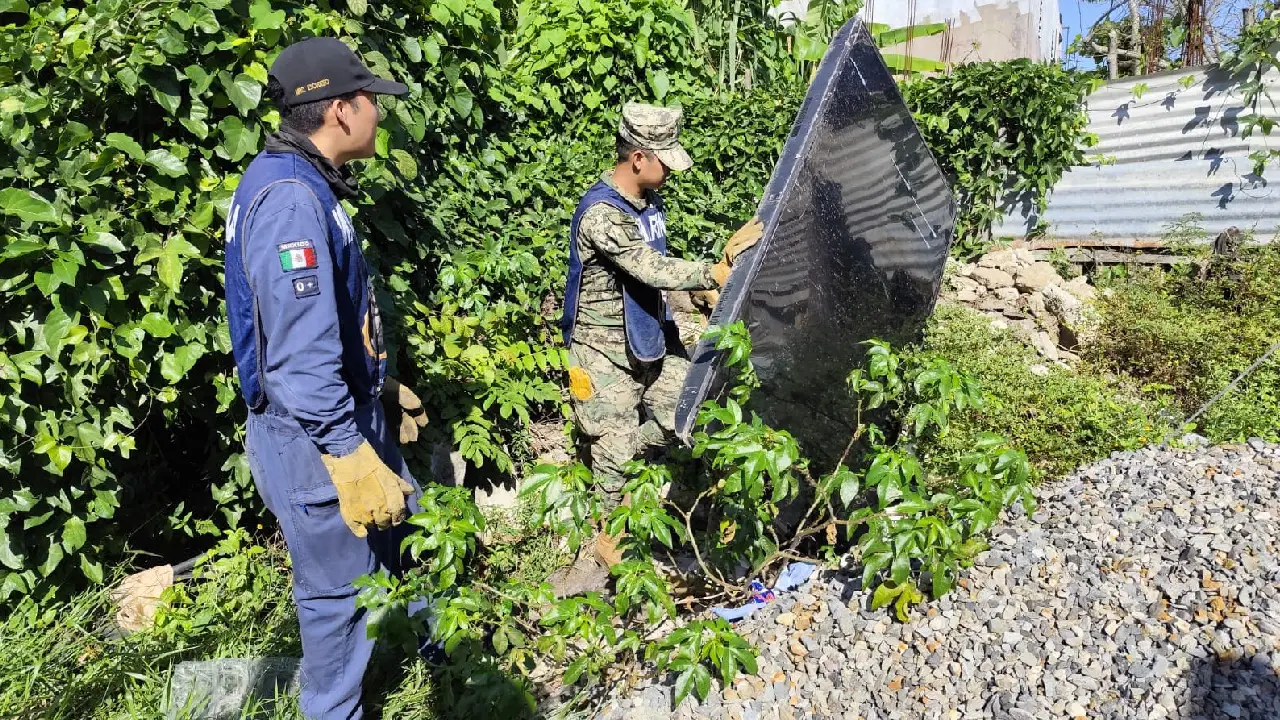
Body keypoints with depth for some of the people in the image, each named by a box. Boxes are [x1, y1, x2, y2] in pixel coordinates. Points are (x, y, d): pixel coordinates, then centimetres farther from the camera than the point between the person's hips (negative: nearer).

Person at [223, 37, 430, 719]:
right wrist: (353, 459, -29)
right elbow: (299, 357, -30)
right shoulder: (290, 199, -24)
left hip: (348, 415, 10)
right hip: (316, 437, -10)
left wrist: (385, 389, 23)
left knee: (402, 523, 25)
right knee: (337, 590, 7)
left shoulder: (309, 185, 9)